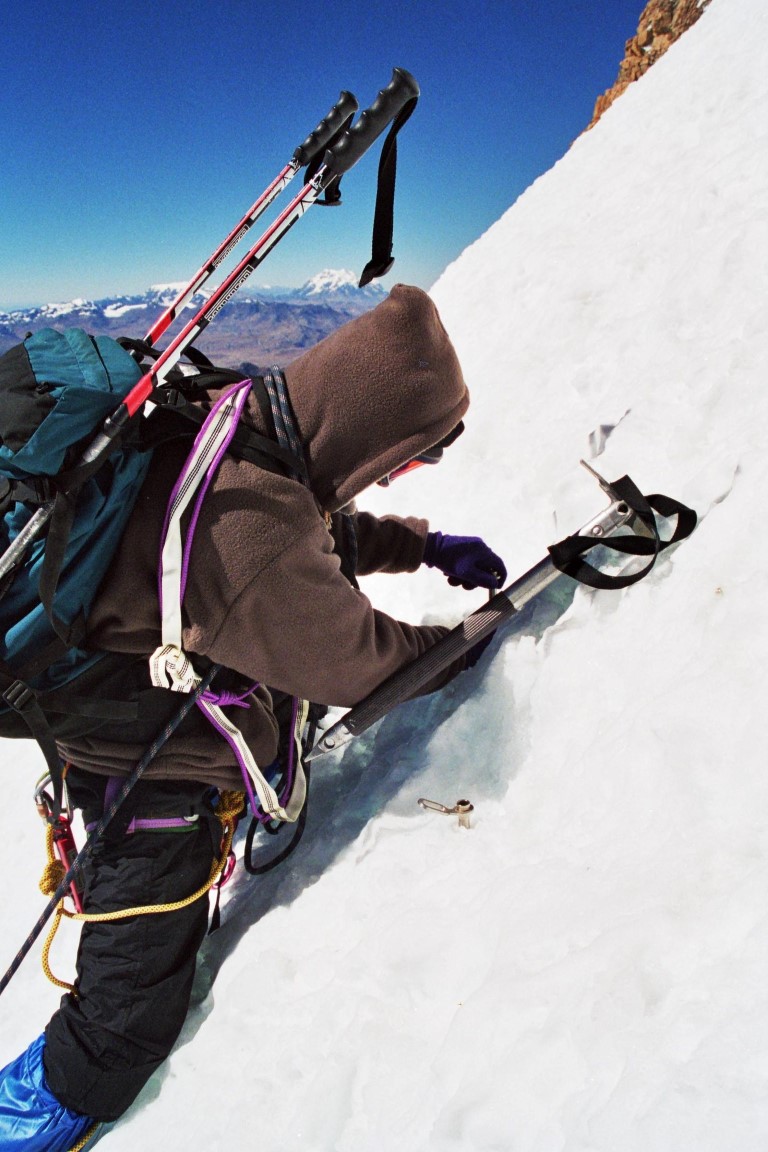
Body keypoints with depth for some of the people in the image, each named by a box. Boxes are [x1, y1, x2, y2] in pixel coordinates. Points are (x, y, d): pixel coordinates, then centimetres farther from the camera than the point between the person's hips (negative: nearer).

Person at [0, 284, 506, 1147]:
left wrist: (429, 546, 4)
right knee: (140, 988, 18)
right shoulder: (257, 528, -38)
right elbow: (353, 660, -24)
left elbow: (330, 530, 10)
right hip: (154, 776, -9)